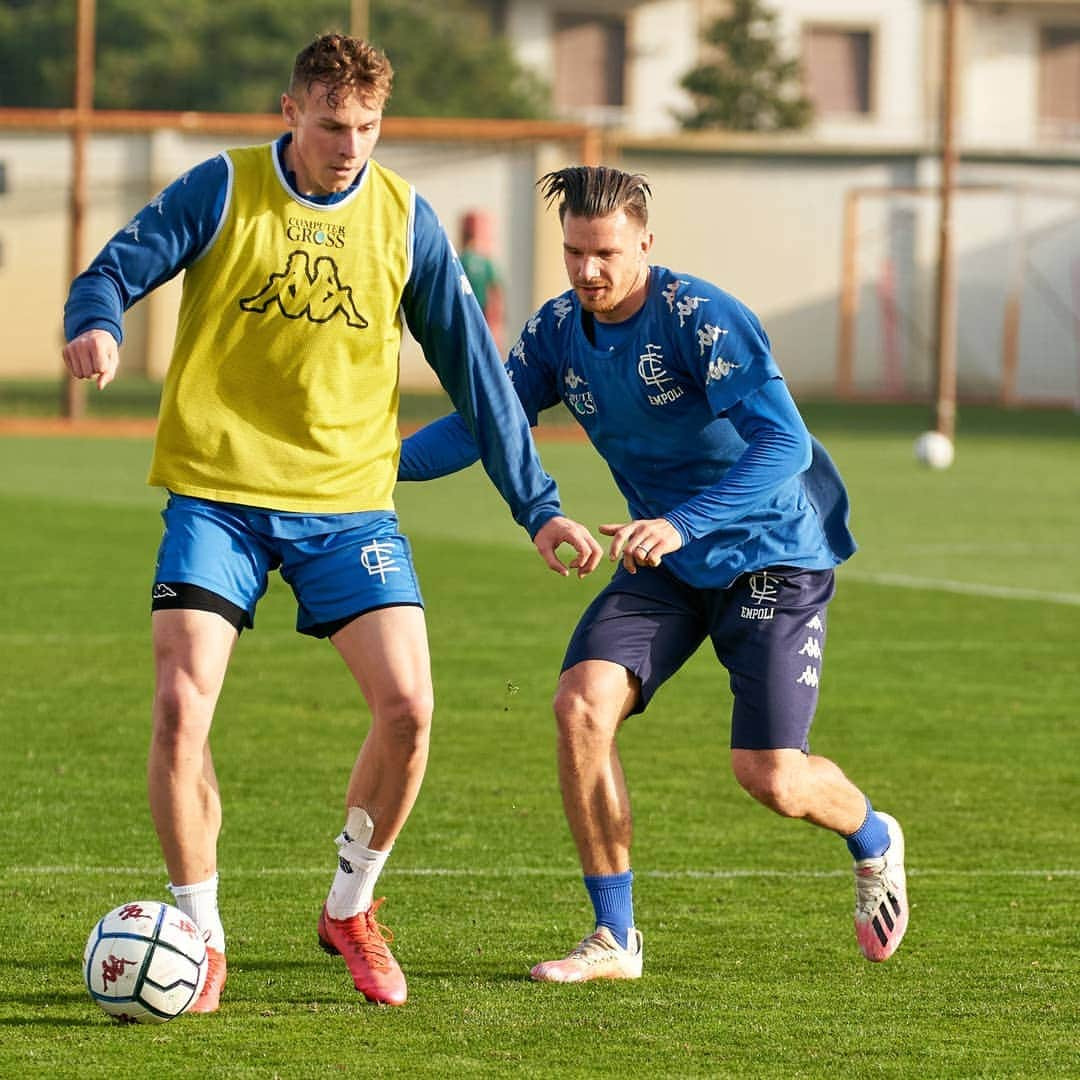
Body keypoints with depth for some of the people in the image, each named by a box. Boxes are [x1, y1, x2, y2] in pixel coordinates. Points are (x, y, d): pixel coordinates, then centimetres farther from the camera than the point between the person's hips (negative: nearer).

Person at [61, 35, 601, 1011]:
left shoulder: (404, 217, 2)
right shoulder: (221, 190, -3)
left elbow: (473, 368, 7)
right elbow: (114, 271, -4)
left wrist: (537, 507, 4)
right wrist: (97, 324, -30)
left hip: (347, 499, 2)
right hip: (217, 491, -2)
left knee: (408, 706, -12)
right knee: (181, 704, -15)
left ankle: (351, 909, 13)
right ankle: (200, 936, 3)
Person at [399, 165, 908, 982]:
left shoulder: (702, 319, -23)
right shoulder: (559, 331, -4)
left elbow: (783, 443, -32)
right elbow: (482, 422, 2)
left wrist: (683, 523, -45)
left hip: (772, 554, -6)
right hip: (668, 564, 6)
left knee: (770, 776, -10)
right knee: (582, 702, -18)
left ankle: (873, 840, 28)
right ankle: (614, 939, -7)